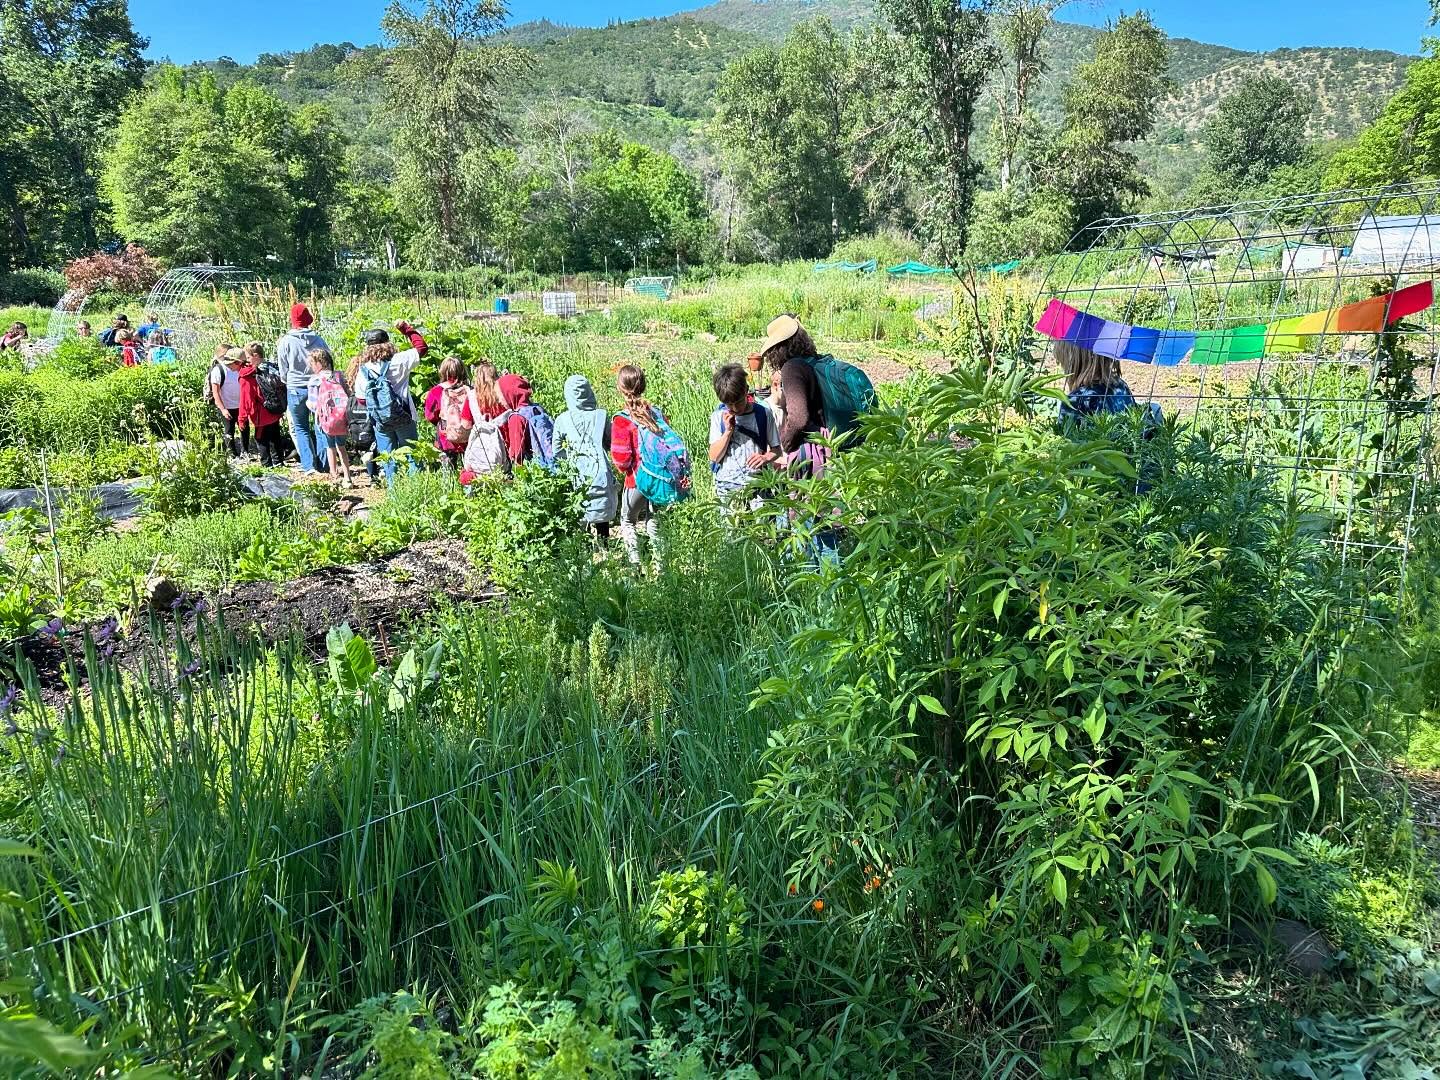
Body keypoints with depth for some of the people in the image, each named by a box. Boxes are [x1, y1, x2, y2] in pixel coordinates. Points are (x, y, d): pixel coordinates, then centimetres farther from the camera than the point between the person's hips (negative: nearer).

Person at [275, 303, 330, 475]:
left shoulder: (285, 341, -7)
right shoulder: (318, 340, -2)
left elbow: (283, 370, 2)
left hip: (295, 390, -2)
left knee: (300, 428, 8)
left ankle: (309, 465, -2)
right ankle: (322, 465, 12)